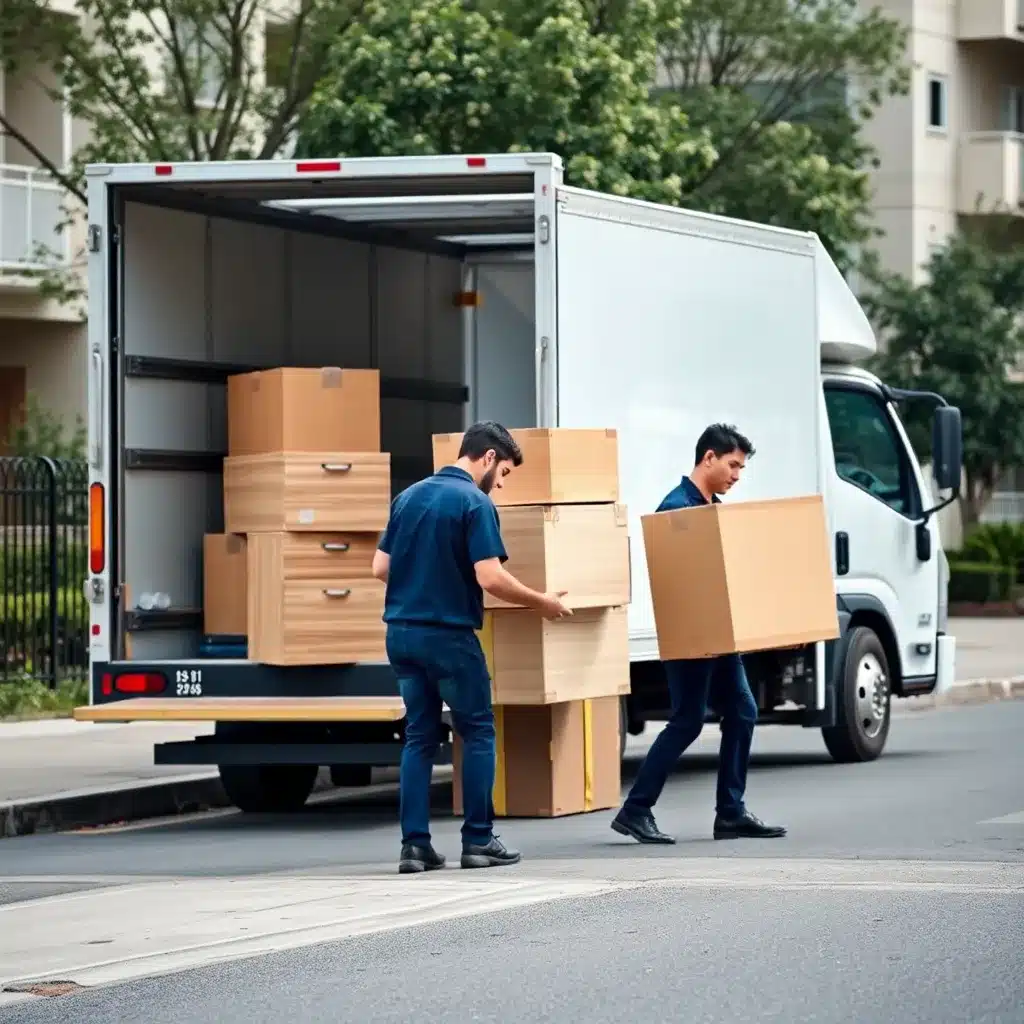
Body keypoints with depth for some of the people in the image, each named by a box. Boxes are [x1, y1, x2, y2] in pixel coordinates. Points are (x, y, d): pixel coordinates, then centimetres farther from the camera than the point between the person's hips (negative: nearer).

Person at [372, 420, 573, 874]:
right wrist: (541, 602, -5)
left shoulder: (409, 495, 10)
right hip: (449, 635, -7)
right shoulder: (475, 503, -12)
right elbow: (491, 578, -19)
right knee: (477, 733, 6)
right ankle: (478, 840, 6)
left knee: (419, 736, 10)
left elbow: (380, 567, 12)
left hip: (402, 631, 7)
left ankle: (414, 843, 3)